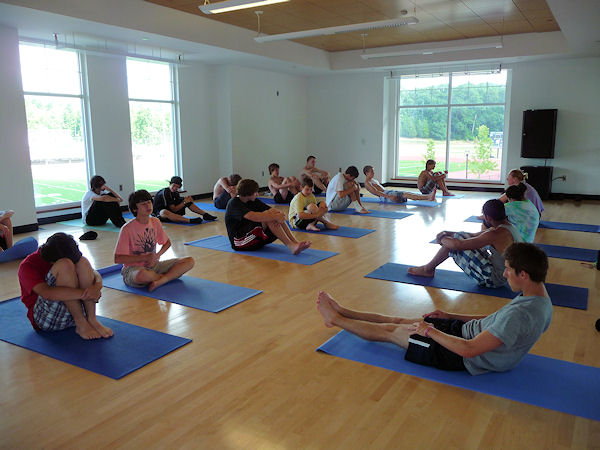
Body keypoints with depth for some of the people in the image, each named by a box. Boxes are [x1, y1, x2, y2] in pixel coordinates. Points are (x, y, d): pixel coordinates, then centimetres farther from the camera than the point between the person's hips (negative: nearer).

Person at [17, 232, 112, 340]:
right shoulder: (28, 265, -12)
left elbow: (95, 274, 0)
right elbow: (47, 293, -28)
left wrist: (97, 286, -24)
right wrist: (84, 293, -34)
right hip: (45, 318, -5)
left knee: (83, 262, -16)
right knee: (65, 265, -27)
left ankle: (92, 319, -21)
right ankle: (81, 324, -24)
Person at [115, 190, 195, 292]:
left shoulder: (155, 222, 2)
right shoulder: (127, 229, -14)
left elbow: (167, 243, 15)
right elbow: (118, 259, -15)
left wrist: (156, 256, -5)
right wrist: (145, 258, -16)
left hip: (154, 265, 5)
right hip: (133, 268, -5)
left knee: (189, 261, -12)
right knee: (142, 275, -43)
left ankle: (160, 281, -26)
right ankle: (171, 276, -11)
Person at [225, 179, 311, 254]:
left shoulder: (253, 201, 7)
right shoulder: (233, 204, -16)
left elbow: (274, 211, -2)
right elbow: (253, 216, -33)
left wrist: (279, 215, -25)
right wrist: (275, 217, -31)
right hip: (239, 242, -8)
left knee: (273, 212, -12)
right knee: (267, 215, -26)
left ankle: (295, 242, -23)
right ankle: (291, 246, -33)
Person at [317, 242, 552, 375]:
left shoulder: (521, 315, -34)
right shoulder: (539, 297, -2)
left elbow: (469, 349, -34)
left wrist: (429, 331, -21)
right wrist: (451, 316, 12)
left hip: (465, 360, -8)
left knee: (389, 331, 3)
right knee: (398, 321, 13)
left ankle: (337, 318, 23)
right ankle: (342, 313, 27)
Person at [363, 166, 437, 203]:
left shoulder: (374, 179, 27)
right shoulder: (367, 183, -4)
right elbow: (376, 191, -18)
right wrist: (388, 196, -28)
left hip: (388, 191, 9)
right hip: (384, 195, -9)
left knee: (408, 193, -14)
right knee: (406, 195, -25)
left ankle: (428, 196, -32)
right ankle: (428, 197, -38)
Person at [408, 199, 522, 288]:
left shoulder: (497, 234, -27)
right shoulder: (508, 226, 4)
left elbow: (458, 245, -26)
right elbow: (474, 236, 15)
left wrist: (442, 239, -6)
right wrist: (448, 233, 9)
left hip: (492, 278, -10)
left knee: (454, 244, -10)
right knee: (461, 236, 13)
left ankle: (428, 269, 10)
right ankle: (429, 267, 19)